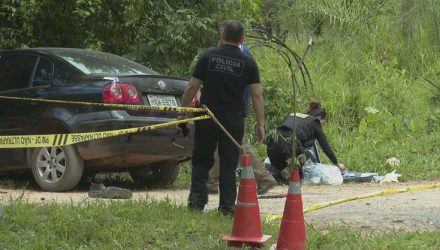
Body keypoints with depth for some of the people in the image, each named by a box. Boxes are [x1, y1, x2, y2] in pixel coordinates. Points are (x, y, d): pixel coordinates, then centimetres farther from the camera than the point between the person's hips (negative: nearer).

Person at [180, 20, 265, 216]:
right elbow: (257, 94, -4)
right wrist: (260, 124, 0)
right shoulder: (248, 63, 0)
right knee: (228, 164, 5)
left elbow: (192, 87, -2)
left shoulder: (208, 57, -1)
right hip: (233, 121, 0)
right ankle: (227, 206, 4)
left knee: (201, 162, 11)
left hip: (207, 118, 0)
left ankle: (197, 199, 0)